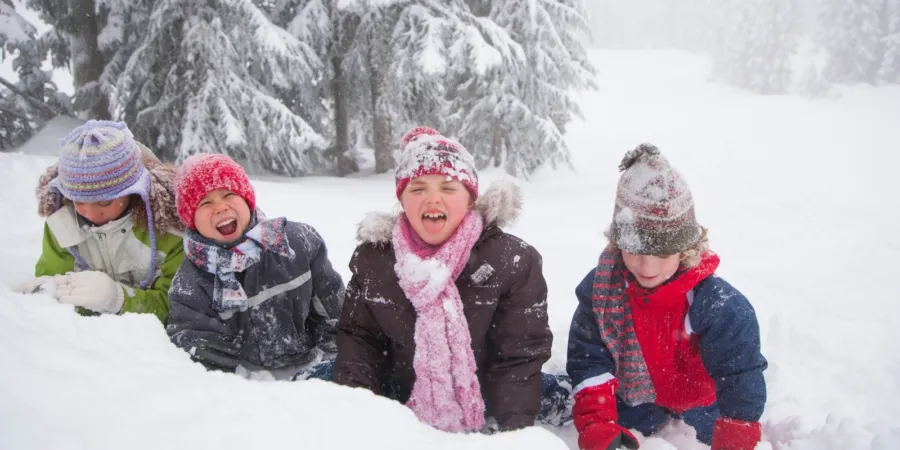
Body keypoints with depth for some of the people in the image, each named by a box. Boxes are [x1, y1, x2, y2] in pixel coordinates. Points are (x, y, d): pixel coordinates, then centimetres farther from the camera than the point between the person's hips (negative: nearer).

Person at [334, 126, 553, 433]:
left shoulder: (513, 261, -13)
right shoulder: (373, 258, -3)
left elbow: (520, 355, -12)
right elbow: (358, 336, 2)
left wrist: (509, 434, -20)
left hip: (483, 422, -1)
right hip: (398, 421, 2)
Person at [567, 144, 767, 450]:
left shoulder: (717, 304, -31)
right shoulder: (599, 287, -22)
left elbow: (740, 377, -25)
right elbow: (589, 362, -19)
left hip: (698, 408, -2)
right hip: (632, 403, 2)